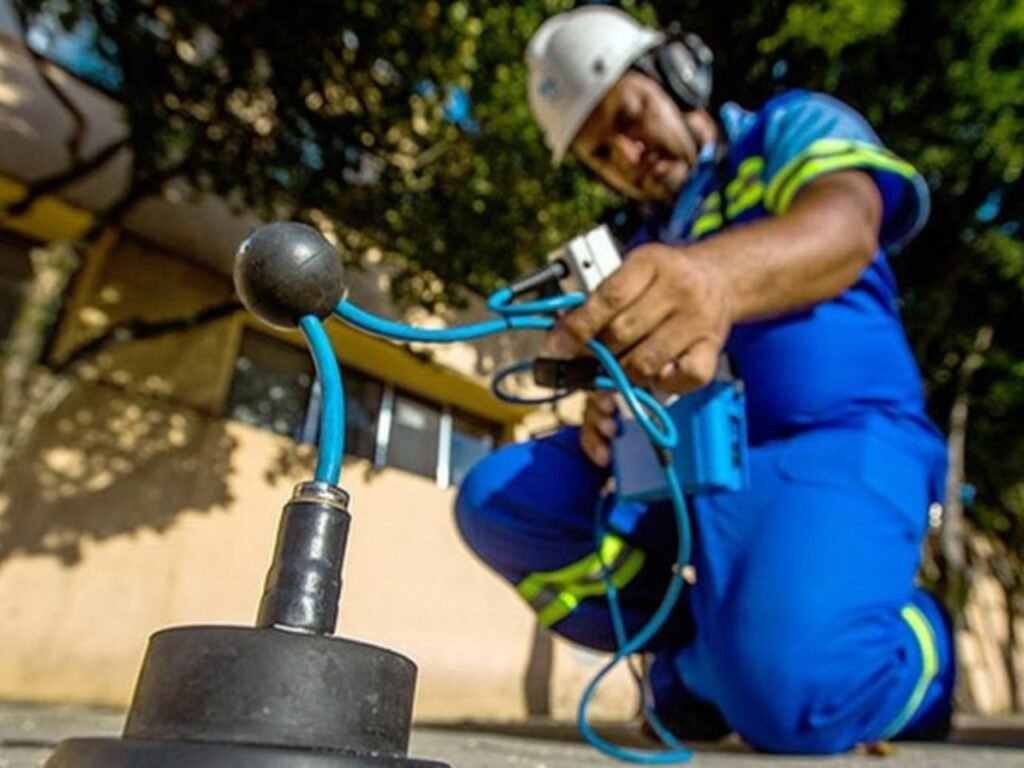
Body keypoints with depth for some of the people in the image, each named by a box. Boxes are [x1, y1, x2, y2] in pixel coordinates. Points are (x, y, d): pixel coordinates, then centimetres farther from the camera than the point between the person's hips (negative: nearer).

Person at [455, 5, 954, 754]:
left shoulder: (795, 126, 6)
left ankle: (918, 652, 5)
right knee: (496, 498, -7)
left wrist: (717, 272, -42)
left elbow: (845, 226, -18)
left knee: (784, 690, -30)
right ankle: (699, 650, -1)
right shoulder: (646, 251, 22)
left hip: (835, 440, -5)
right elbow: (637, 376, 22)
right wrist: (610, 418, -5)